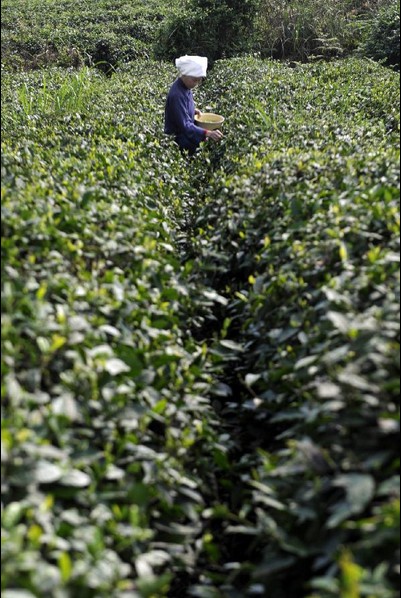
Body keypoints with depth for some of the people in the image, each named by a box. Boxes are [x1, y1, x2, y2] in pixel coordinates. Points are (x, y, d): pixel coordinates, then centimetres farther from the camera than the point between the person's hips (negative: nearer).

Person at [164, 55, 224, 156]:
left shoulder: (186, 87, 1)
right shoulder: (176, 95, -26)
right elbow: (185, 125, -30)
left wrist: (194, 111, 2)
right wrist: (207, 133, -40)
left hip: (187, 132, 10)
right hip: (178, 140, -9)